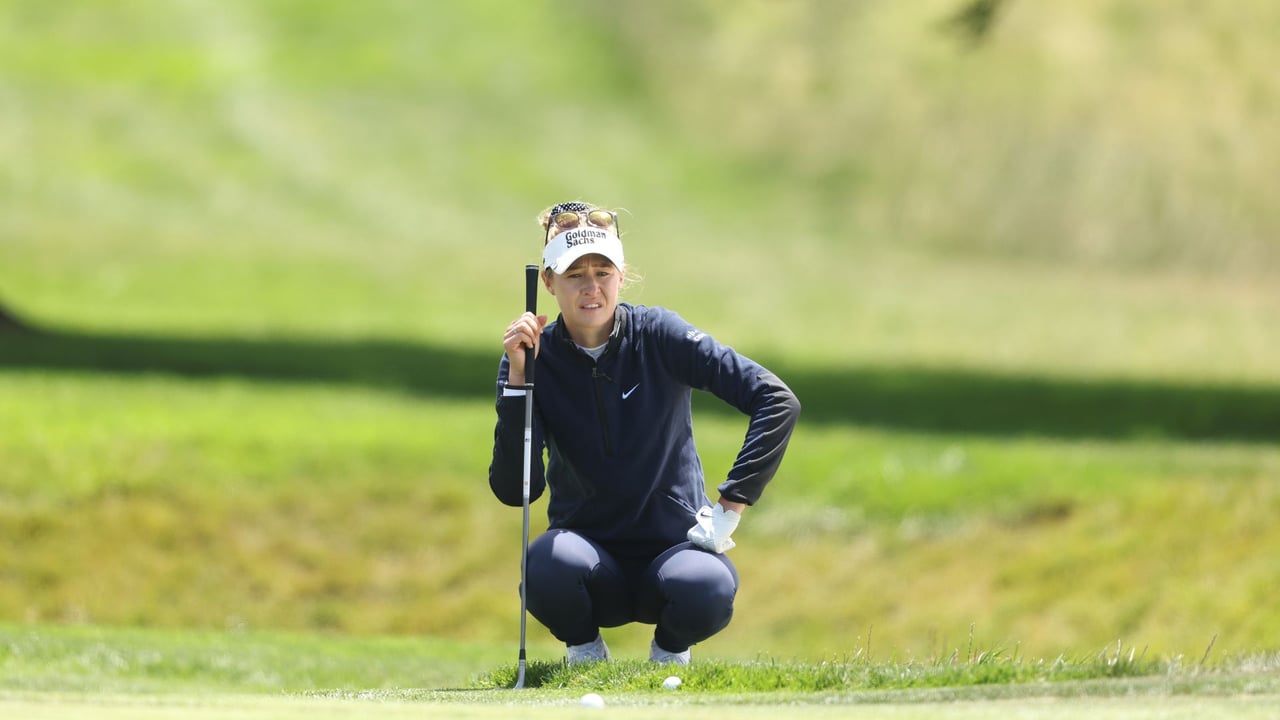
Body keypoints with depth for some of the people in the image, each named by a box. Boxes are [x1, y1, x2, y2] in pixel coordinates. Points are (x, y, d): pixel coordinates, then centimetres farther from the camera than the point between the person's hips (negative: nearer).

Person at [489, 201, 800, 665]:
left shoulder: (658, 336, -8)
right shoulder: (535, 357, -4)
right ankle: (585, 654, -1)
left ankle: (670, 651, 2)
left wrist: (730, 506, -15)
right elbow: (513, 489, -15)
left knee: (707, 589, -35)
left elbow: (778, 402, -11)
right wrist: (517, 378, -22)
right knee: (548, 566, -35)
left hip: (673, 544, 0)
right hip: (591, 556, 0)